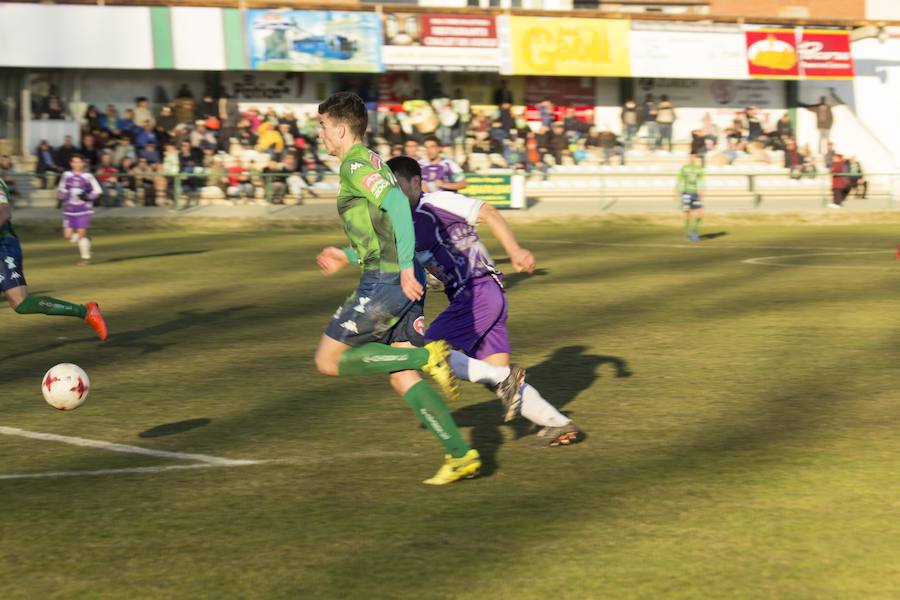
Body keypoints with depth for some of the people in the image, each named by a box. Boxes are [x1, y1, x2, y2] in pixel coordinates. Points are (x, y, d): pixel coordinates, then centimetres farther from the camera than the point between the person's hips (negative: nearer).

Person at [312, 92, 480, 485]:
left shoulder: (355, 164, -8)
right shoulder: (372, 162, 22)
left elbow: (396, 202, -24)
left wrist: (406, 267, -26)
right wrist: (349, 255, 29)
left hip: (384, 281, -9)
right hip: (403, 284, 9)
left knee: (329, 360, -1)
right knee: (402, 379, 8)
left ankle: (428, 357, -10)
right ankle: (461, 455, -1)